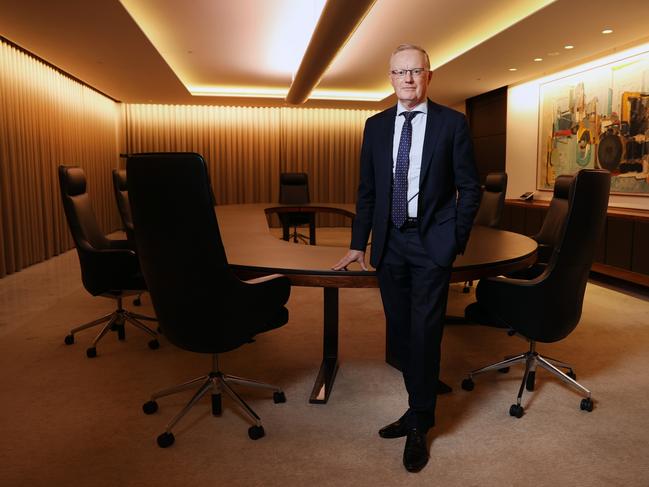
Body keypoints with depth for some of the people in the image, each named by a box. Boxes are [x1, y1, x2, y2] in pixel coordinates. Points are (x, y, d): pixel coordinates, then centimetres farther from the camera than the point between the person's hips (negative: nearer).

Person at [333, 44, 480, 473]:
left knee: (424, 332, -1)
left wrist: (457, 241, -4)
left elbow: (470, 188, 2)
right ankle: (420, 410, 31)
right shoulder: (376, 126, 9)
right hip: (389, 242, 4)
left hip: (432, 242, -4)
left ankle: (419, 425, 18)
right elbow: (367, 190, 11)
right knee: (400, 332, 11)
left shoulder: (452, 123, 0)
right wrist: (359, 244, 9)